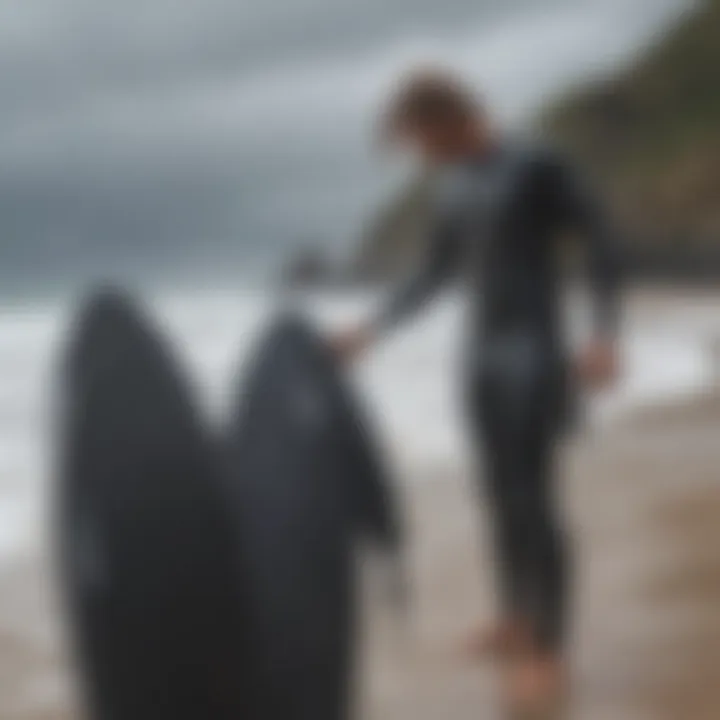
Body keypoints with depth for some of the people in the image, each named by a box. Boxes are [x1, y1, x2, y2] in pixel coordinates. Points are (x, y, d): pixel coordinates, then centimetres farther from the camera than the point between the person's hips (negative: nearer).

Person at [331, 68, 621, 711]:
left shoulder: (541, 171, -12)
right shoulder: (455, 189, 8)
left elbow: (604, 250, -12)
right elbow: (433, 277, 18)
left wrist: (605, 338, -24)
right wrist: (371, 333, 14)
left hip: (536, 360, -7)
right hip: (485, 361, 7)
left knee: (532, 501, -7)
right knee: (502, 495, 12)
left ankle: (549, 651, 2)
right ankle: (517, 623, 26)